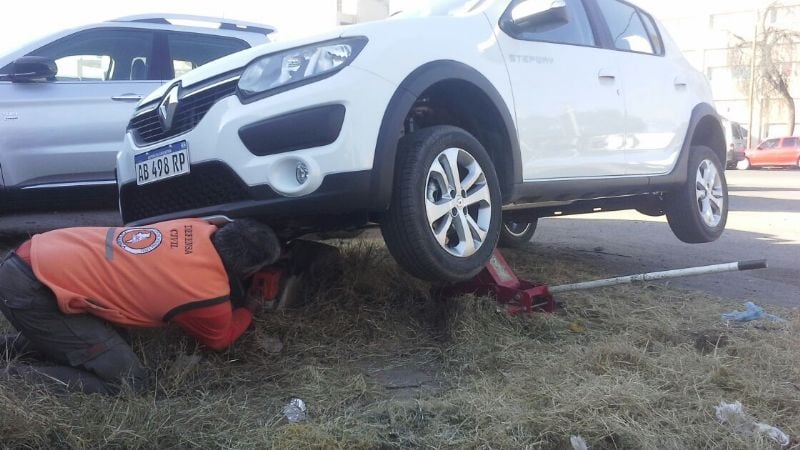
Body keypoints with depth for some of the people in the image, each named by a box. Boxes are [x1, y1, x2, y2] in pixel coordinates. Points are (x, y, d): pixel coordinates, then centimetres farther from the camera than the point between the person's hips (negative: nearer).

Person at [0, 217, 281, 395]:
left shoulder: (198, 229, 3)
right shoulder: (210, 293, -15)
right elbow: (220, 340, 11)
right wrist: (247, 309, 28)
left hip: (33, 257, 9)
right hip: (32, 291, -9)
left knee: (111, 337, 25)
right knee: (127, 382, -5)